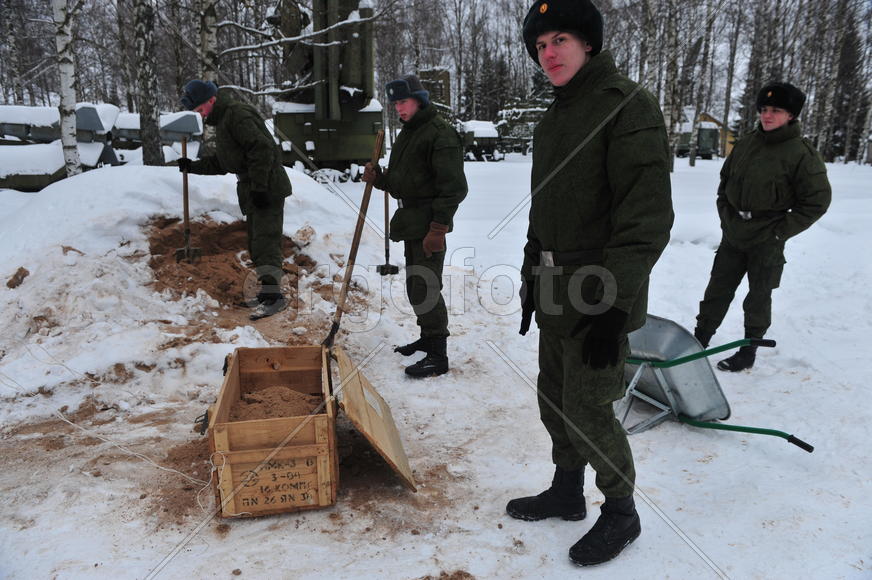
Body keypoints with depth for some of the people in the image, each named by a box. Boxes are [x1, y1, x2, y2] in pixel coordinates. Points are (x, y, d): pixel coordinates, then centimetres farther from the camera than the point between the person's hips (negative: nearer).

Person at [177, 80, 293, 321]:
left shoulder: (237, 114, -10)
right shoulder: (222, 121, 23)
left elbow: (261, 148, -21)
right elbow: (220, 163, 29)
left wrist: (259, 187, -23)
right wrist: (192, 166, 16)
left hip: (268, 190, -10)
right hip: (253, 193, 11)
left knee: (264, 242, -14)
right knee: (256, 244, 11)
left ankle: (273, 295, -14)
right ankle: (269, 292, 17)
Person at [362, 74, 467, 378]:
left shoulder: (440, 133, -13)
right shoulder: (407, 133, 18)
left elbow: (453, 188, -20)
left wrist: (438, 229, -23)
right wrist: (379, 178, 4)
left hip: (429, 224, -10)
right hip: (411, 222, 10)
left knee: (425, 287, -11)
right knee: (415, 285, 17)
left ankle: (438, 356, -4)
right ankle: (428, 338, 32)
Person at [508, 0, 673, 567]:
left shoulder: (628, 105, -13)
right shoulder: (555, 117, 14)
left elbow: (648, 216, -20)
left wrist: (614, 307, -23)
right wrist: (532, 279, 19)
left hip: (599, 296, -8)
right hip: (557, 292, 8)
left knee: (588, 410, 0)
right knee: (554, 399, 17)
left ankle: (621, 512, 25)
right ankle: (567, 492, 37)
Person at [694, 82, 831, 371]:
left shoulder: (802, 154, -11)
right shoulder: (746, 144, 5)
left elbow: (817, 200, -8)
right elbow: (725, 180, 18)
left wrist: (781, 231, -11)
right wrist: (725, 215, 8)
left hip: (767, 242, -5)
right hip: (732, 235, 5)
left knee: (758, 297, 8)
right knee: (717, 290, 11)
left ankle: (749, 350, 21)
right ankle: (699, 340, 21)